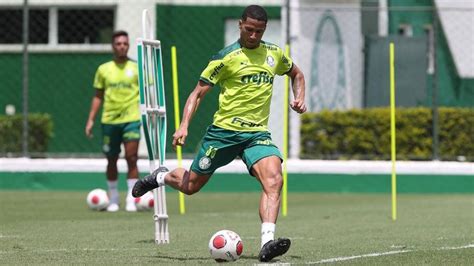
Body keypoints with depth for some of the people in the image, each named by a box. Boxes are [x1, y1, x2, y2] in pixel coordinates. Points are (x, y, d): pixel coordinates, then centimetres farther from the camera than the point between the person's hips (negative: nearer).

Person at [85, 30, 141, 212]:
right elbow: (98, 96, 14)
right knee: (111, 161, 7)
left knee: (131, 158, -13)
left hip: (131, 119, -2)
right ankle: (113, 199, 20)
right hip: (109, 120, 2)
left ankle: (131, 199, -9)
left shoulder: (137, 68, 5)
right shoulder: (104, 69, 9)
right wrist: (91, 119, 8)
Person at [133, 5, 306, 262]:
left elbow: (296, 74, 28)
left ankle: (267, 243, -33)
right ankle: (161, 177, 43)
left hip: (257, 133, 3)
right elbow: (198, 93, -3)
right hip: (223, 130, -2)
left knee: (274, 180, -24)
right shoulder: (226, 57, -7)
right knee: (190, 186, 8)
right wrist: (184, 126, -15)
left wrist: (299, 98, 8)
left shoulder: (274, 53, 7)